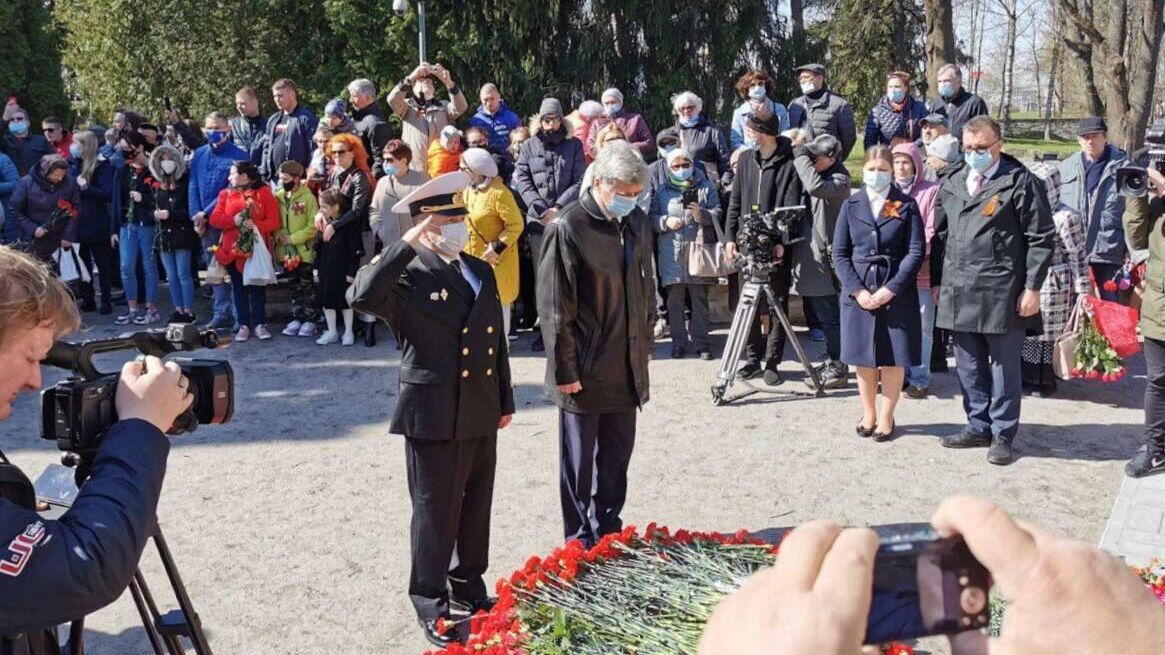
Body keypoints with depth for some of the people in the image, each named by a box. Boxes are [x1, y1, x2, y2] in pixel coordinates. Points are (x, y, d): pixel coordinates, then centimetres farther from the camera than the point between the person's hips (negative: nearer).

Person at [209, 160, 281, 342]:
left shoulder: (264, 193, -1)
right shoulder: (225, 194, 10)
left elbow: (274, 222, -7)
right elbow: (215, 219, 1)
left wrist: (255, 225, -22)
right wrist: (233, 220, -16)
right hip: (233, 249, 3)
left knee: (258, 287, 2)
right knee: (239, 287, 6)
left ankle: (259, 324, 9)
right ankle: (243, 325, 10)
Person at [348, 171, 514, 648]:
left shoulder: (481, 271, 9)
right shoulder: (409, 277, -12)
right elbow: (363, 297, -34)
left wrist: (504, 400, 16)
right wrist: (407, 244, -29)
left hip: (481, 412, 7)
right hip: (434, 414, -7)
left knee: (476, 507, 17)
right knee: (437, 511, 3)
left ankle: (468, 587, 35)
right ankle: (430, 605, 17)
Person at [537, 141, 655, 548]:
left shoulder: (636, 221, 5)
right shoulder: (568, 228, -16)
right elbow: (555, 308, -15)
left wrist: (645, 344, 17)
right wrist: (564, 370, -14)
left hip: (627, 366, 7)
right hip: (585, 369, -6)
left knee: (617, 455, 17)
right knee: (579, 460, 7)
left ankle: (608, 530, 32)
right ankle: (580, 540, 20)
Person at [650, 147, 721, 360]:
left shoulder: (706, 186, 9)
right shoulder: (662, 190, 13)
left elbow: (717, 214, 2)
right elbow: (652, 217, 10)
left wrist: (701, 213, -16)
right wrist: (666, 222, -9)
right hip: (671, 252, 1)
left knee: (699, 299, 3)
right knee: (674, 300, 2)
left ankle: (700, 341, 11)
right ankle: (679, 341, 11)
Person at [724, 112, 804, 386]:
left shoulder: (789, 163, -7)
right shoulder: (746, 159, 10)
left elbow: (791, 207, -12)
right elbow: (735, 201, 13)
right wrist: (730, 237, 5)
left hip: (777, 247, -5)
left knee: (777, 306, 1)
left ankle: (772, 361, 7)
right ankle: (753, 358, 20)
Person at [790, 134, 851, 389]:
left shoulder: (839, 179, -12)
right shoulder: (811, 174, 13)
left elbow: (817, 187, -31)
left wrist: (800, 156, -20)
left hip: (824, 257, -9)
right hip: (807, 256, 9)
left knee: (828, 315, -4)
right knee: (815, 313, 16)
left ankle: (838, 368, 3)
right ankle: (832, 362, 27)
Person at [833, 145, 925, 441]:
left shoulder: (906, 205, 1)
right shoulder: (851, 205, 7)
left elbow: (916, 251, -5)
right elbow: (839, 253, 3)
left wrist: (891, 289, -14)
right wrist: (857, 290, -9)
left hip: (896, 293, -2)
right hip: (858, 292, 2)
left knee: (893, 358, 2)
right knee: (863, 357, 9)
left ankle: (886, 417, 15)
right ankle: (868, 414, 23)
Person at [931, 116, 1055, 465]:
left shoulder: (1021, 183, -5)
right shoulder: (951, 185, 13)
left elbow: (1041, 239, -6)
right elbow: (940, 236, 19)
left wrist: (1032, 287, -10)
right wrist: (936, 281, 15)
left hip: (1002, 294, -5)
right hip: (959, 293, 6)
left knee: (1004, 367, 4)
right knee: (969, 366, 13)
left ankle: (1003, 434, 14)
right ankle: (978, 427, 26)